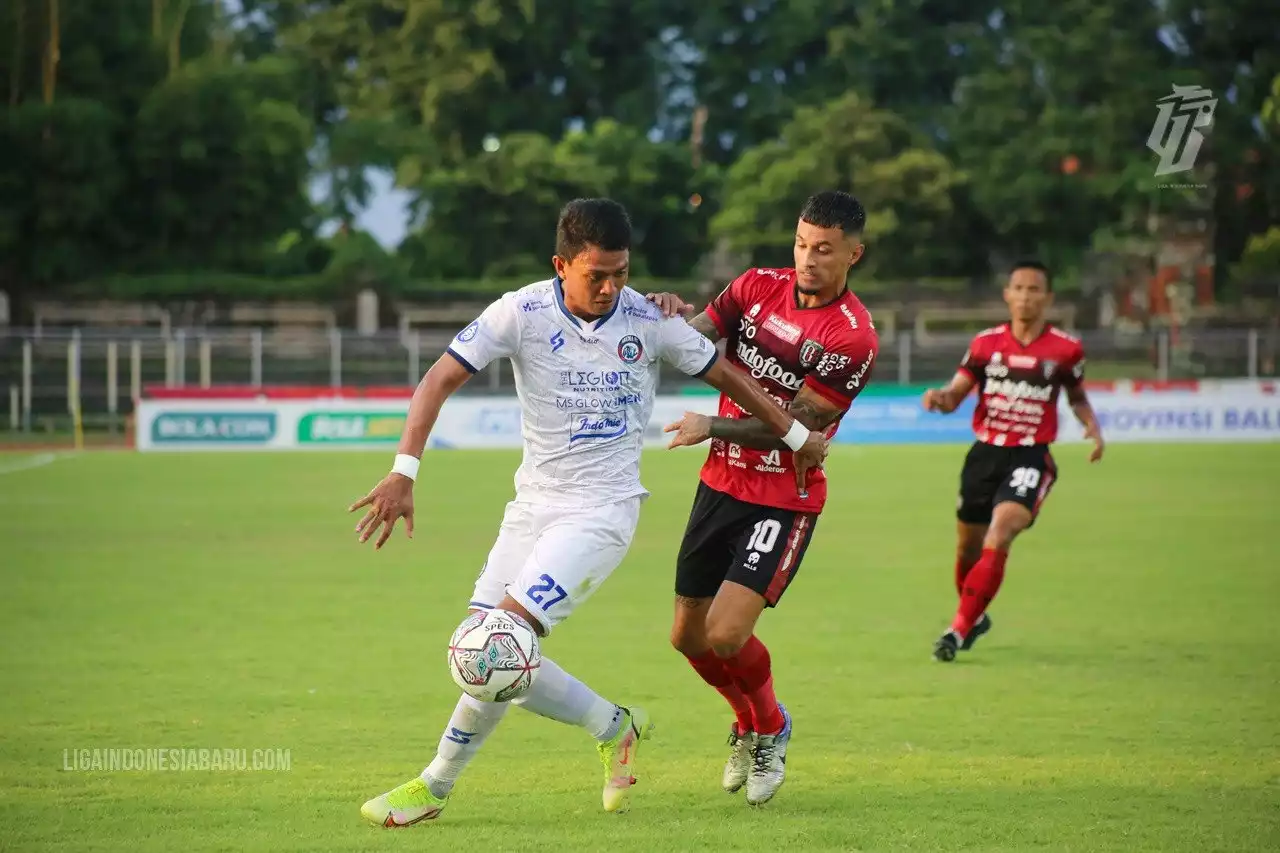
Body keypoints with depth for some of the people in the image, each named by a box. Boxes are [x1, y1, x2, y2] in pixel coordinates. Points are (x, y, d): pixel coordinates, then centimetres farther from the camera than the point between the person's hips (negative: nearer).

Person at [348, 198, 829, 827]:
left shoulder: (649, 321, -6)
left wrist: (796, 435, 18)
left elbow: (724, 375, 10)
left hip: (603, 510, -3)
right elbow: (440, 379, -9)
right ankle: (613, 729, 19)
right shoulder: (522, 313, -8)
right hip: (533, 507, 3)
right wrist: (403, 473, -21)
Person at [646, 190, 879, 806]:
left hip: (784, 499, -6)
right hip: (721, 484, 6)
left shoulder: (852, 339, -17)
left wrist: (714, 426, -26)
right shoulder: (758, 288, 1)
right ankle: (747, 724, 39)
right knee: (689, 637, 10)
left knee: (726, 635, -18)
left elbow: (790, 427, -16)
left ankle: (769, 729, 13)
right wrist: (676, 317, -23)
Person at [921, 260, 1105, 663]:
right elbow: (955, 394, 3)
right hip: (986, 452, 3)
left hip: (1031, 458, -3)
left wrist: (1092, 426, -2)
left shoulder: (1065, 349, 0)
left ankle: (959, 629, -21)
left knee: (998, 538, -23)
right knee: (969, 546, 11)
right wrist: (940, 397, -20)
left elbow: (1077, 396, 16)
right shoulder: (986, 343, 3)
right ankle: (976, 618, 40)